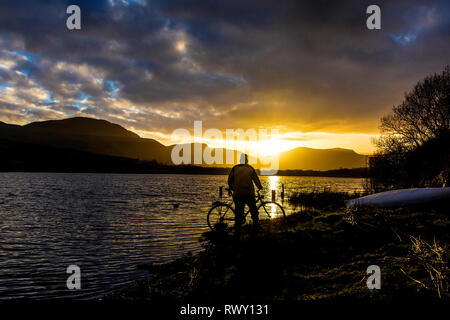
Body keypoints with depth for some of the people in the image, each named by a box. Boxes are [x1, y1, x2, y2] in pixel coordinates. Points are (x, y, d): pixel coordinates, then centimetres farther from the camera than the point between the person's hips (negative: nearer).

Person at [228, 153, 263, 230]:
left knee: (238, 212, 5)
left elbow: (230, 180, 7)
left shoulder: (235, 168, 3)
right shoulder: (250, 168, 3)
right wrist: (260, 187, 29)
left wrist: (232, 188, 23)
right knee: (253, 210, 15)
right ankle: (256, 223, 15)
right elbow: (256, 179, 12)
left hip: (237, 194, 1)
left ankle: (237, 228, 5)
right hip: (249, 193, -1)